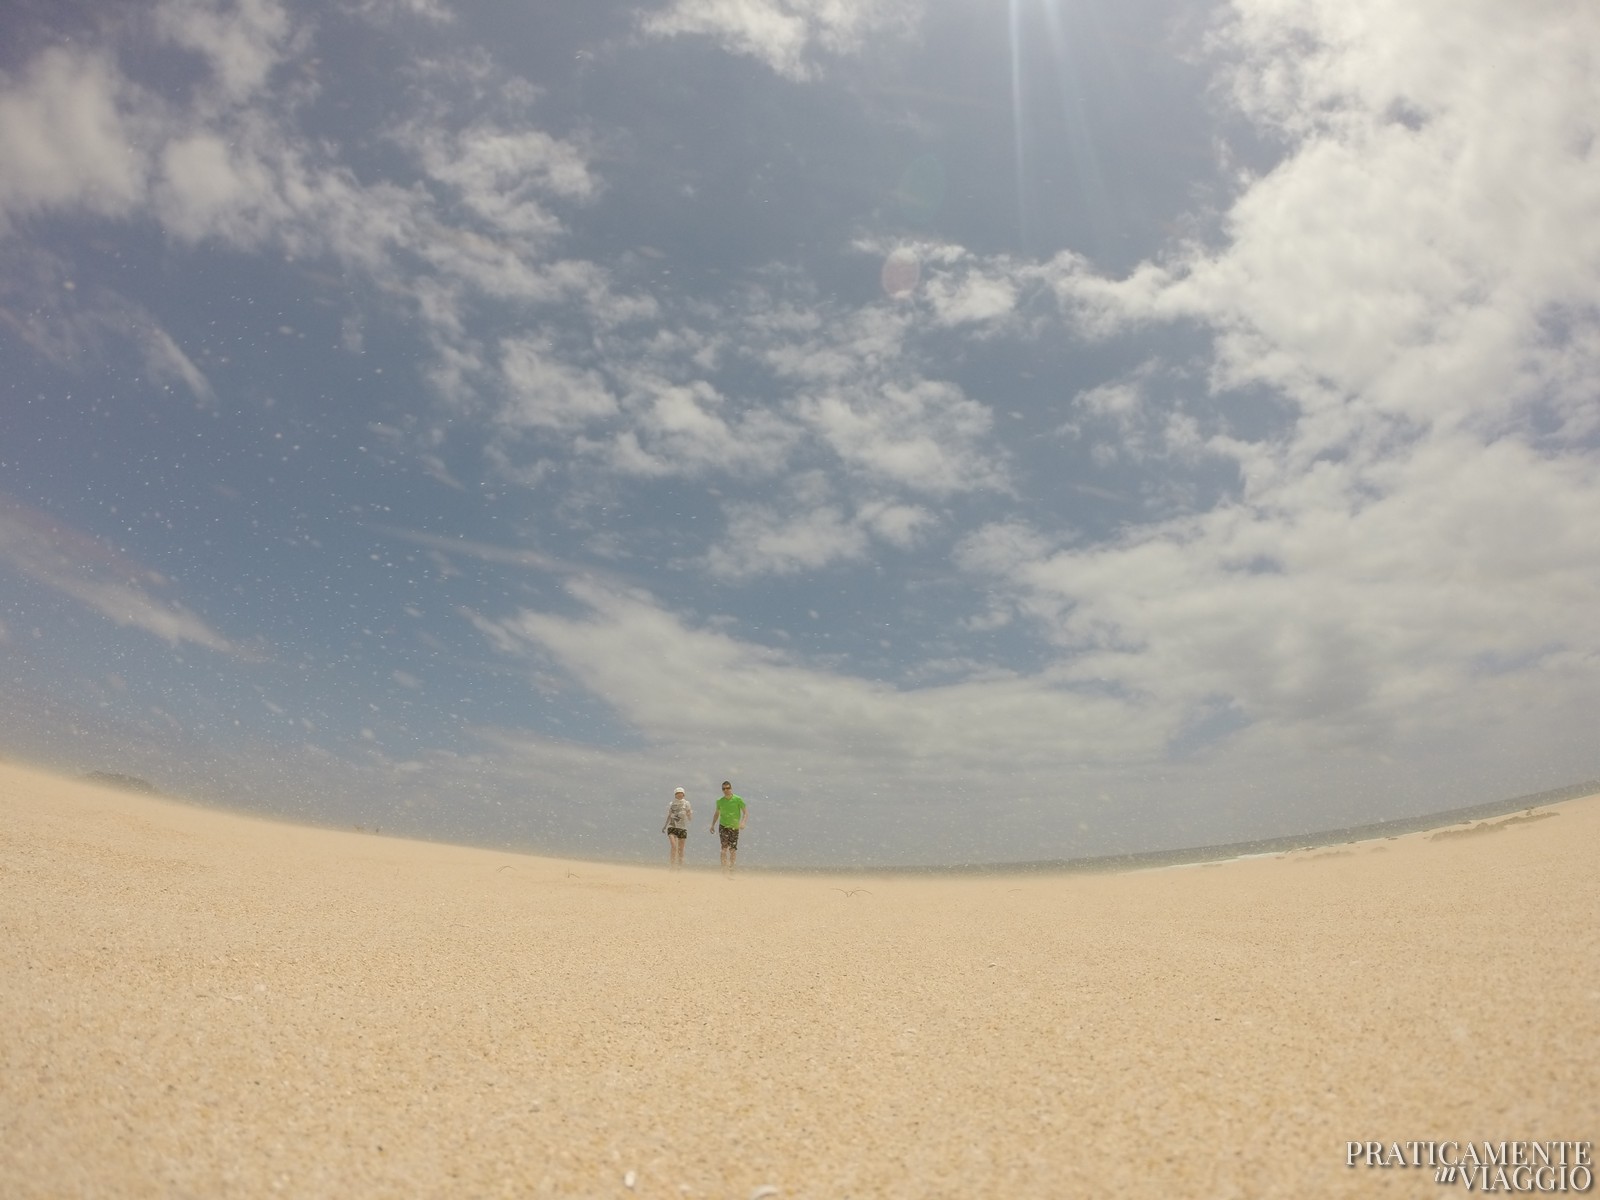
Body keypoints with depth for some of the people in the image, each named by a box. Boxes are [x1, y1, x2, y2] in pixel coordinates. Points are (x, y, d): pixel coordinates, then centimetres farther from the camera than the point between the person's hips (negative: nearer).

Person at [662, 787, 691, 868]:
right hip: (672, 827, 0)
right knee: (673, 846, -18)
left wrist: (689, 814, -20)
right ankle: (672, 865, -14)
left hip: (682, 828, 0)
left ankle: (680, 867, 13)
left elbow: (690, 819, 0)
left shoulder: (686, 804, 2)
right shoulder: (671, 804, 7)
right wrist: (665, 826, 16)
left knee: (680, 849, 3)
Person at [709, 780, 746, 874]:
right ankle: (724, 868, -16)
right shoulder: (720, 801, 5)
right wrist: (712, 825, 12)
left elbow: (745, 812, -2)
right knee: (724, 847, -15)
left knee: (733, 849, 3)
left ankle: (731, 867, 20)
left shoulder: (738, 799, -3)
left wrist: (742, 822, -17)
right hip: (723, 826, 0)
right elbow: (717, 814, 19)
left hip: (734, 827, 0)